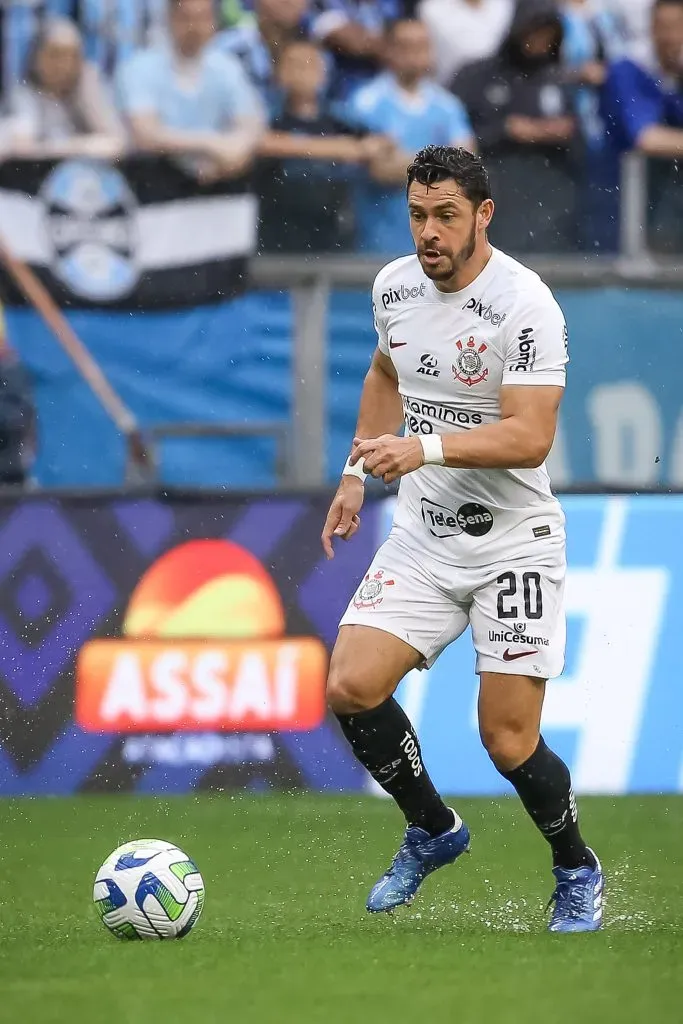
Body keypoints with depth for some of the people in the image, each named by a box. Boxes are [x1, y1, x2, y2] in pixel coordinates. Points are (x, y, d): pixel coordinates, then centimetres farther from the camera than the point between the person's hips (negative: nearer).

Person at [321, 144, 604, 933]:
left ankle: (577, 872, 20)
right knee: (351, 688, -10)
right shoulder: (395, 286, 2)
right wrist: (356, 475, 20)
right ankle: (432, 831, 15)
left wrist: (425, 449, -36)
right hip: (422, 536, 6)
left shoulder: (525, 305, -19)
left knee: (508, 741, -8)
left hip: (513, 546, -6)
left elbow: (530, 438, -26)